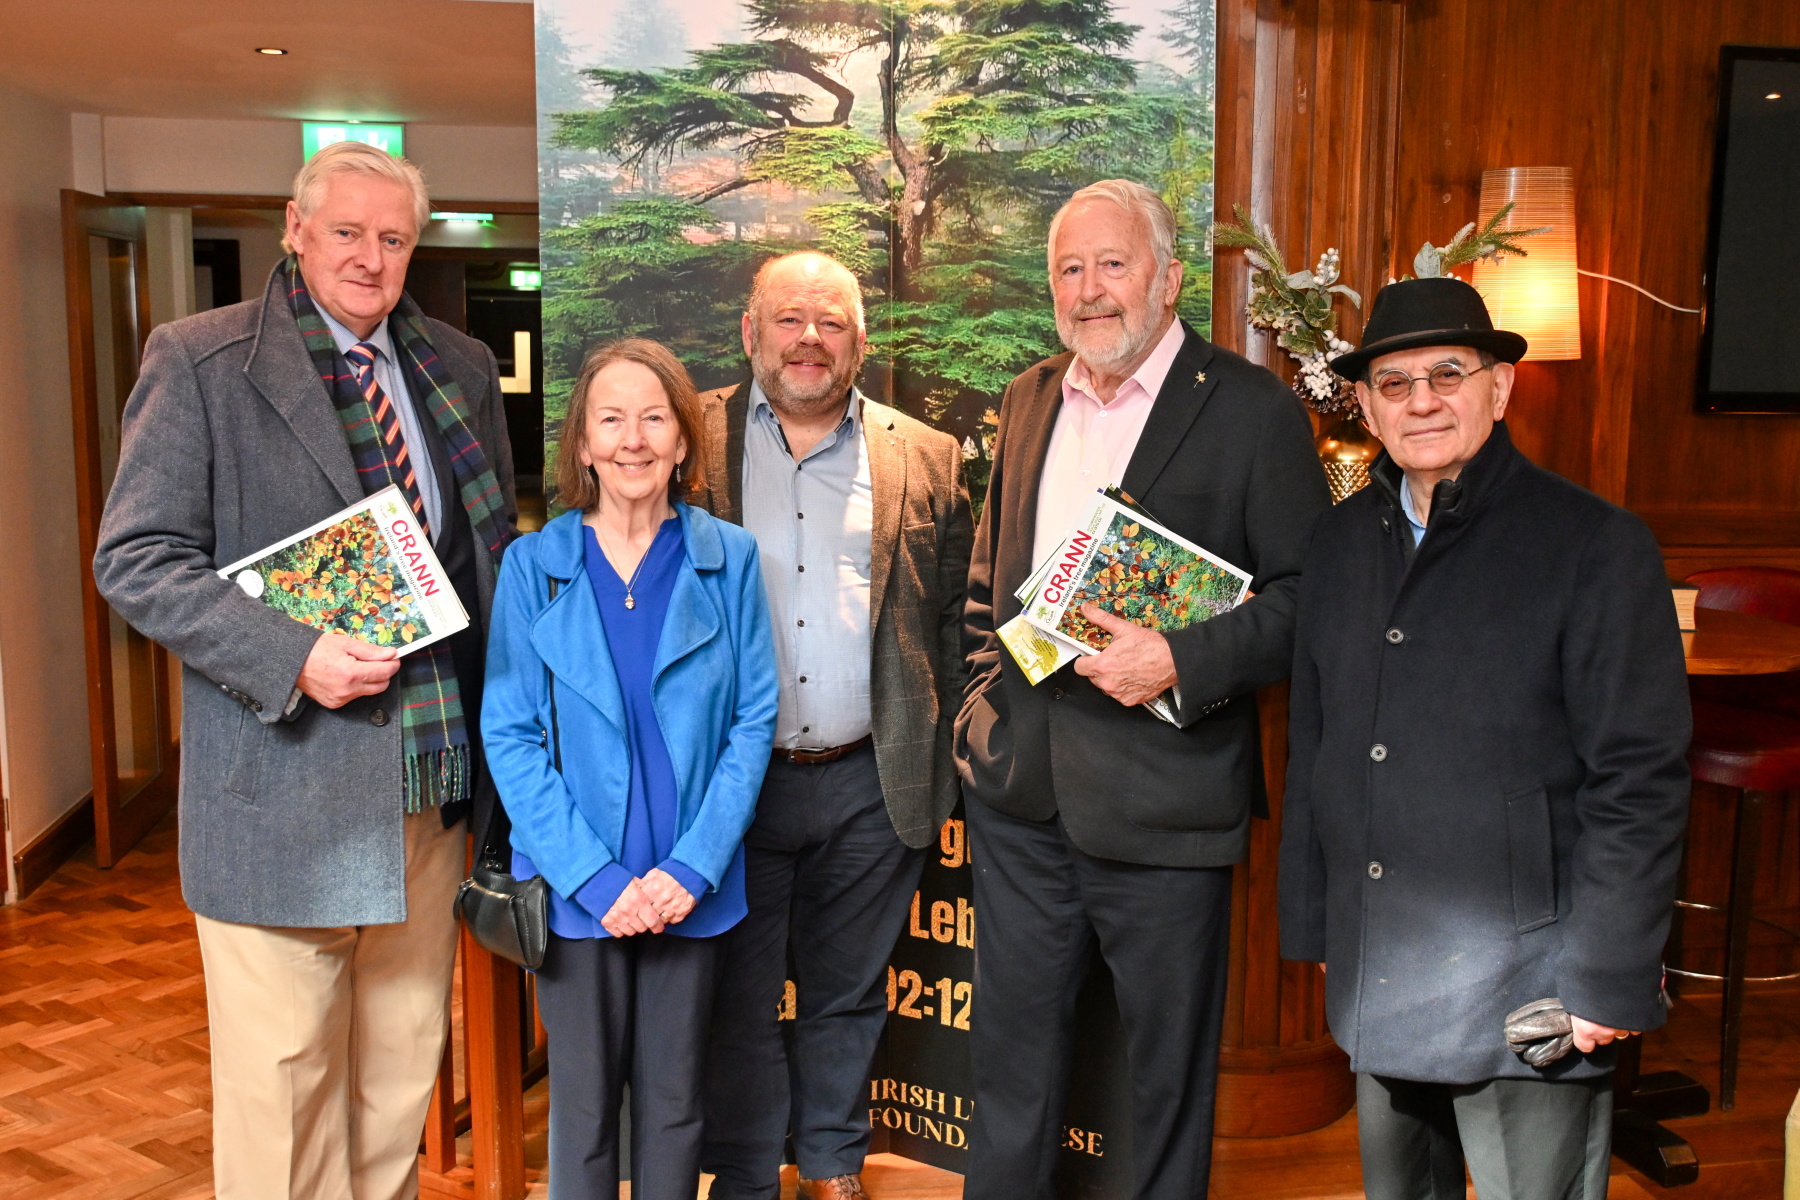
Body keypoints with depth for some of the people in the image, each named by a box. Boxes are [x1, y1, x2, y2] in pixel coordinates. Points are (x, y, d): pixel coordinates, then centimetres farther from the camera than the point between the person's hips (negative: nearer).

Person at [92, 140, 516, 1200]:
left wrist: (500, 723, 6)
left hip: (434, 770, 5)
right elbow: (137, 558, -8)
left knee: (407, 1064, 16)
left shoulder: (464, 369, 11)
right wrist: (291, 656, -21)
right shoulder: (199, 361, -4)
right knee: (281, 1072, 5)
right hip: (285, 782, -4)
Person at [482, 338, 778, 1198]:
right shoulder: (532, 565, -3)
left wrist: (693, 867, -11)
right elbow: (509, 736, -5)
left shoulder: (727, 559, -1)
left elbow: (754, 719, -2)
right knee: (583, 1108, 11)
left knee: (673, 1106, 13)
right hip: (577, 890, 0)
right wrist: (596, 877, -13)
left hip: (690, 888, 1)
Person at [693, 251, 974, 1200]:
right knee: (738, 996, 11)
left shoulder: (926, 459, 6)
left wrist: (946, 764, 2)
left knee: (847, 995, 16)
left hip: (872, 784, 1)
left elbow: (951, 623, 7)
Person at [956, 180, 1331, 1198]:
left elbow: (1309, 596, -11)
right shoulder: (1030, 398, 10)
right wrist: (986, 668, 8)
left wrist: (1181, 661, -23)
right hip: (1021, 789, 5)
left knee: (1168, 1070, 13)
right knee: (1013, 1060, 19)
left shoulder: (1253, 410, -8)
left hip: (1163, 799, -5)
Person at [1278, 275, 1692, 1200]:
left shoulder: (1596, 545, -7)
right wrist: (1311, 922, 11)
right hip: (1375, 981, 5)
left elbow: (1639, 782, -9)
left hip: (1523, 985, -5)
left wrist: (1606, 983, -12)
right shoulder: (1341, 543, 8)